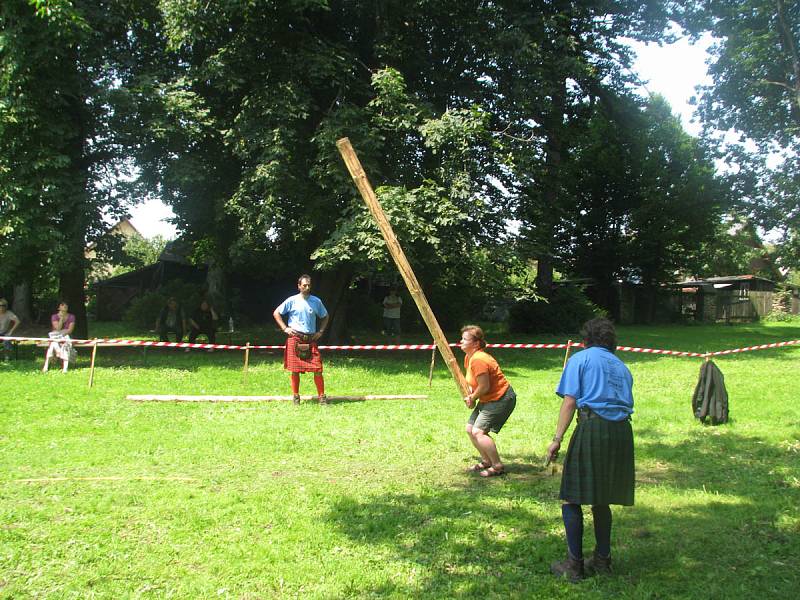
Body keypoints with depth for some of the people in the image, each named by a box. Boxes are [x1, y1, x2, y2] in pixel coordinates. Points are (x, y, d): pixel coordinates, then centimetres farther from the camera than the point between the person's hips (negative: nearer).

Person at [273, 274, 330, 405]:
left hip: (311, 340, 2)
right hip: (295, 339, -2)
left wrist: (321, 331, 10)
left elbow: (325, 316, 22)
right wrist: (285, 328, -2)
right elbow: (276, 313, 5)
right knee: (295, 369, 1)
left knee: (318, 369, -6)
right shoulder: (292, 301, 0)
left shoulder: (316, 301, 7)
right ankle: (295, 396, 12)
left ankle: (322, 396, 1)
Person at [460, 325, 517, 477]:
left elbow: (484, 386, -26)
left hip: (501, 399, -11)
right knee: (470, 429, 13)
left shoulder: (478, 360, -26)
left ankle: (498, 466, -7)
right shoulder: (468, 357, 7)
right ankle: (486, 461, 27)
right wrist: (470, 394, 1)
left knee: (478, 432, -17)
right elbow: (472, 380, 19)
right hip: (488, 400, 11)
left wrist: (472, 398, -8)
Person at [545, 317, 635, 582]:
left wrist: (557, 438, -7)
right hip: (622, 431, 6)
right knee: (601, 498, 18)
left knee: (572, 498, 2)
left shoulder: (580, 359, 7)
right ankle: (602, 560, 24)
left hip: (592, 428, -6)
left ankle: (574, 565, 4)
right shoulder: (621, 367, 23)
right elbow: (626, 403, 15)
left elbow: (570, 401, -4)